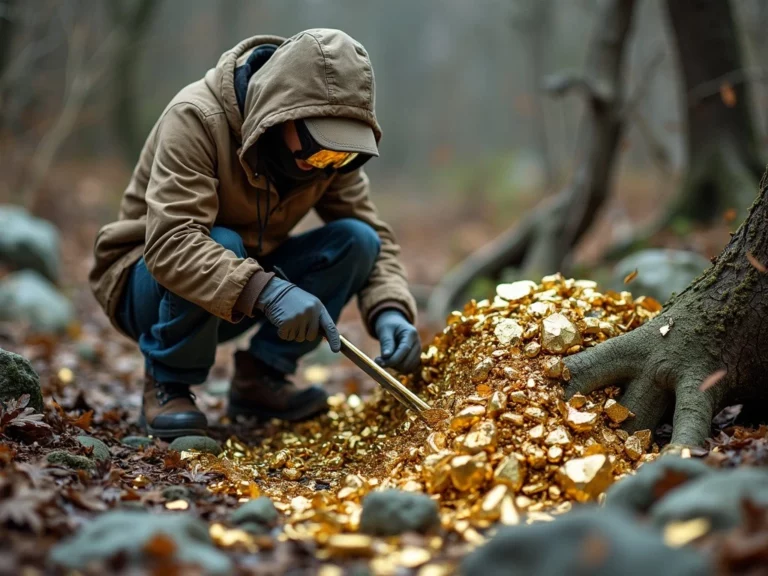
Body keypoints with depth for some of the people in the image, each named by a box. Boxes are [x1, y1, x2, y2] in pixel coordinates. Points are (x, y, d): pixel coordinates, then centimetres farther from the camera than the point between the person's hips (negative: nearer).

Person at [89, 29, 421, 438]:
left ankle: (260, 377, -5)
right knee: (220, 247, -38)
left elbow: (374, 237, -5)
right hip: (150, 279, -5)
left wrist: (390, 311, -25)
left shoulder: (329, 144, -10)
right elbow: (170, 244, -38)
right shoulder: (196, 118, -28)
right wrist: (265, 290, -51)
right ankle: (167, 385, -13)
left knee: (355, 240, -16)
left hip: (244, 291, 5)